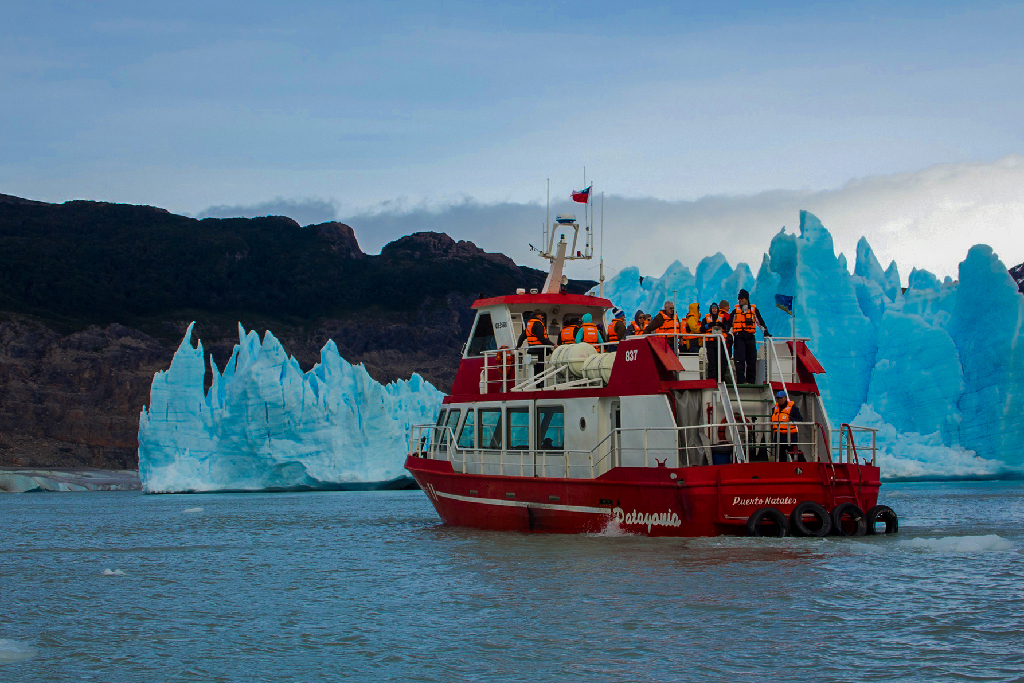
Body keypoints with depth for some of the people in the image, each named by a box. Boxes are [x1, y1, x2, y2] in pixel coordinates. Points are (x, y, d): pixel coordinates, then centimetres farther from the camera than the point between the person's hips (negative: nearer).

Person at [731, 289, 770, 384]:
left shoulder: (754, 310, 11)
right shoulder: (736, 311, 10)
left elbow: (760, 322, 13)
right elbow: (730, 324, 11)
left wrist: (765, 331, 5)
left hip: (750, 337, 2)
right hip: (739, 337, -2)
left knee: (752, 360, 2)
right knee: (740, 359, -11)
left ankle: (750, 380, 9)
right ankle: (741, 381, -12)